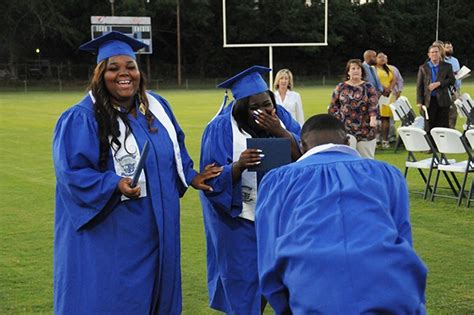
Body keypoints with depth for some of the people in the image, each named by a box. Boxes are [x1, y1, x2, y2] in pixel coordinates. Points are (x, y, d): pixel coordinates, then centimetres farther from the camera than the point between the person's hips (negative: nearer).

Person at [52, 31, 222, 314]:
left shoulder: (156, 107, 6)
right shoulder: (81, 119, -15)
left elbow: (176, 150, 20)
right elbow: (72, 172, -19)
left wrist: (191, 176, 9)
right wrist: (115, 184, -29)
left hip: (157, 227, 7)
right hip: (109, 235, -6)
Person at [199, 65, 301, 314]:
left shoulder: (281, 117, -6)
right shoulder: (221, 128, -18)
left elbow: (305, 153, -12)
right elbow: (213, 181, -20)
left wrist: (280, 131, -26)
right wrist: (239, 165, -38)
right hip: (238, 215, -4)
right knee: (244, 277, 2)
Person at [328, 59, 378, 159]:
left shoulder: (368, 88, 4)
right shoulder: (341, 87, 8)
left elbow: (373, 105, -10)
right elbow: (333, 107, 11)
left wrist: (373, 118, -27)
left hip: (365, 132, -1)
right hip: (345, 131, 1)